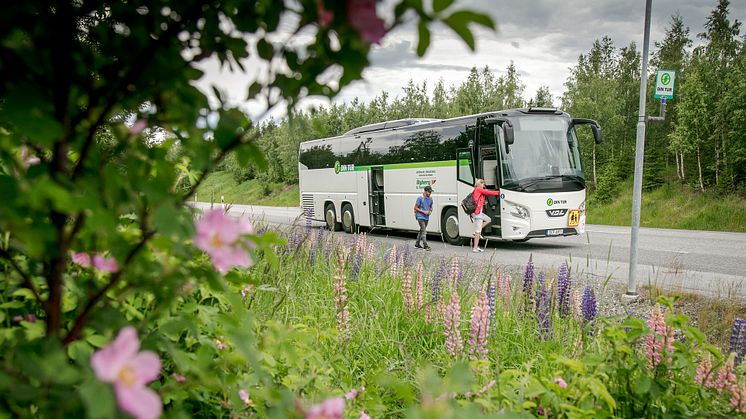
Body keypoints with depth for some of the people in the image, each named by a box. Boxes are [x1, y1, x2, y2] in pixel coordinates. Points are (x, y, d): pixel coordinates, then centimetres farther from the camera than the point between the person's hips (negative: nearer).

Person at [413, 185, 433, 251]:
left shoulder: (430, 199, 7)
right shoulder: (420, 198, -13)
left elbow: (431, 207, 21)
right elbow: (416, 208, -9)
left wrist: (430, 211, -1)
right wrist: (423, 211, -17)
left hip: (426, 217, 7)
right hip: (420, 217, -7)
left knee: (421, 230, 15)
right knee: (423, 231, -14)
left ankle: (417, 244, 28)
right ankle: (425, 245, -16)